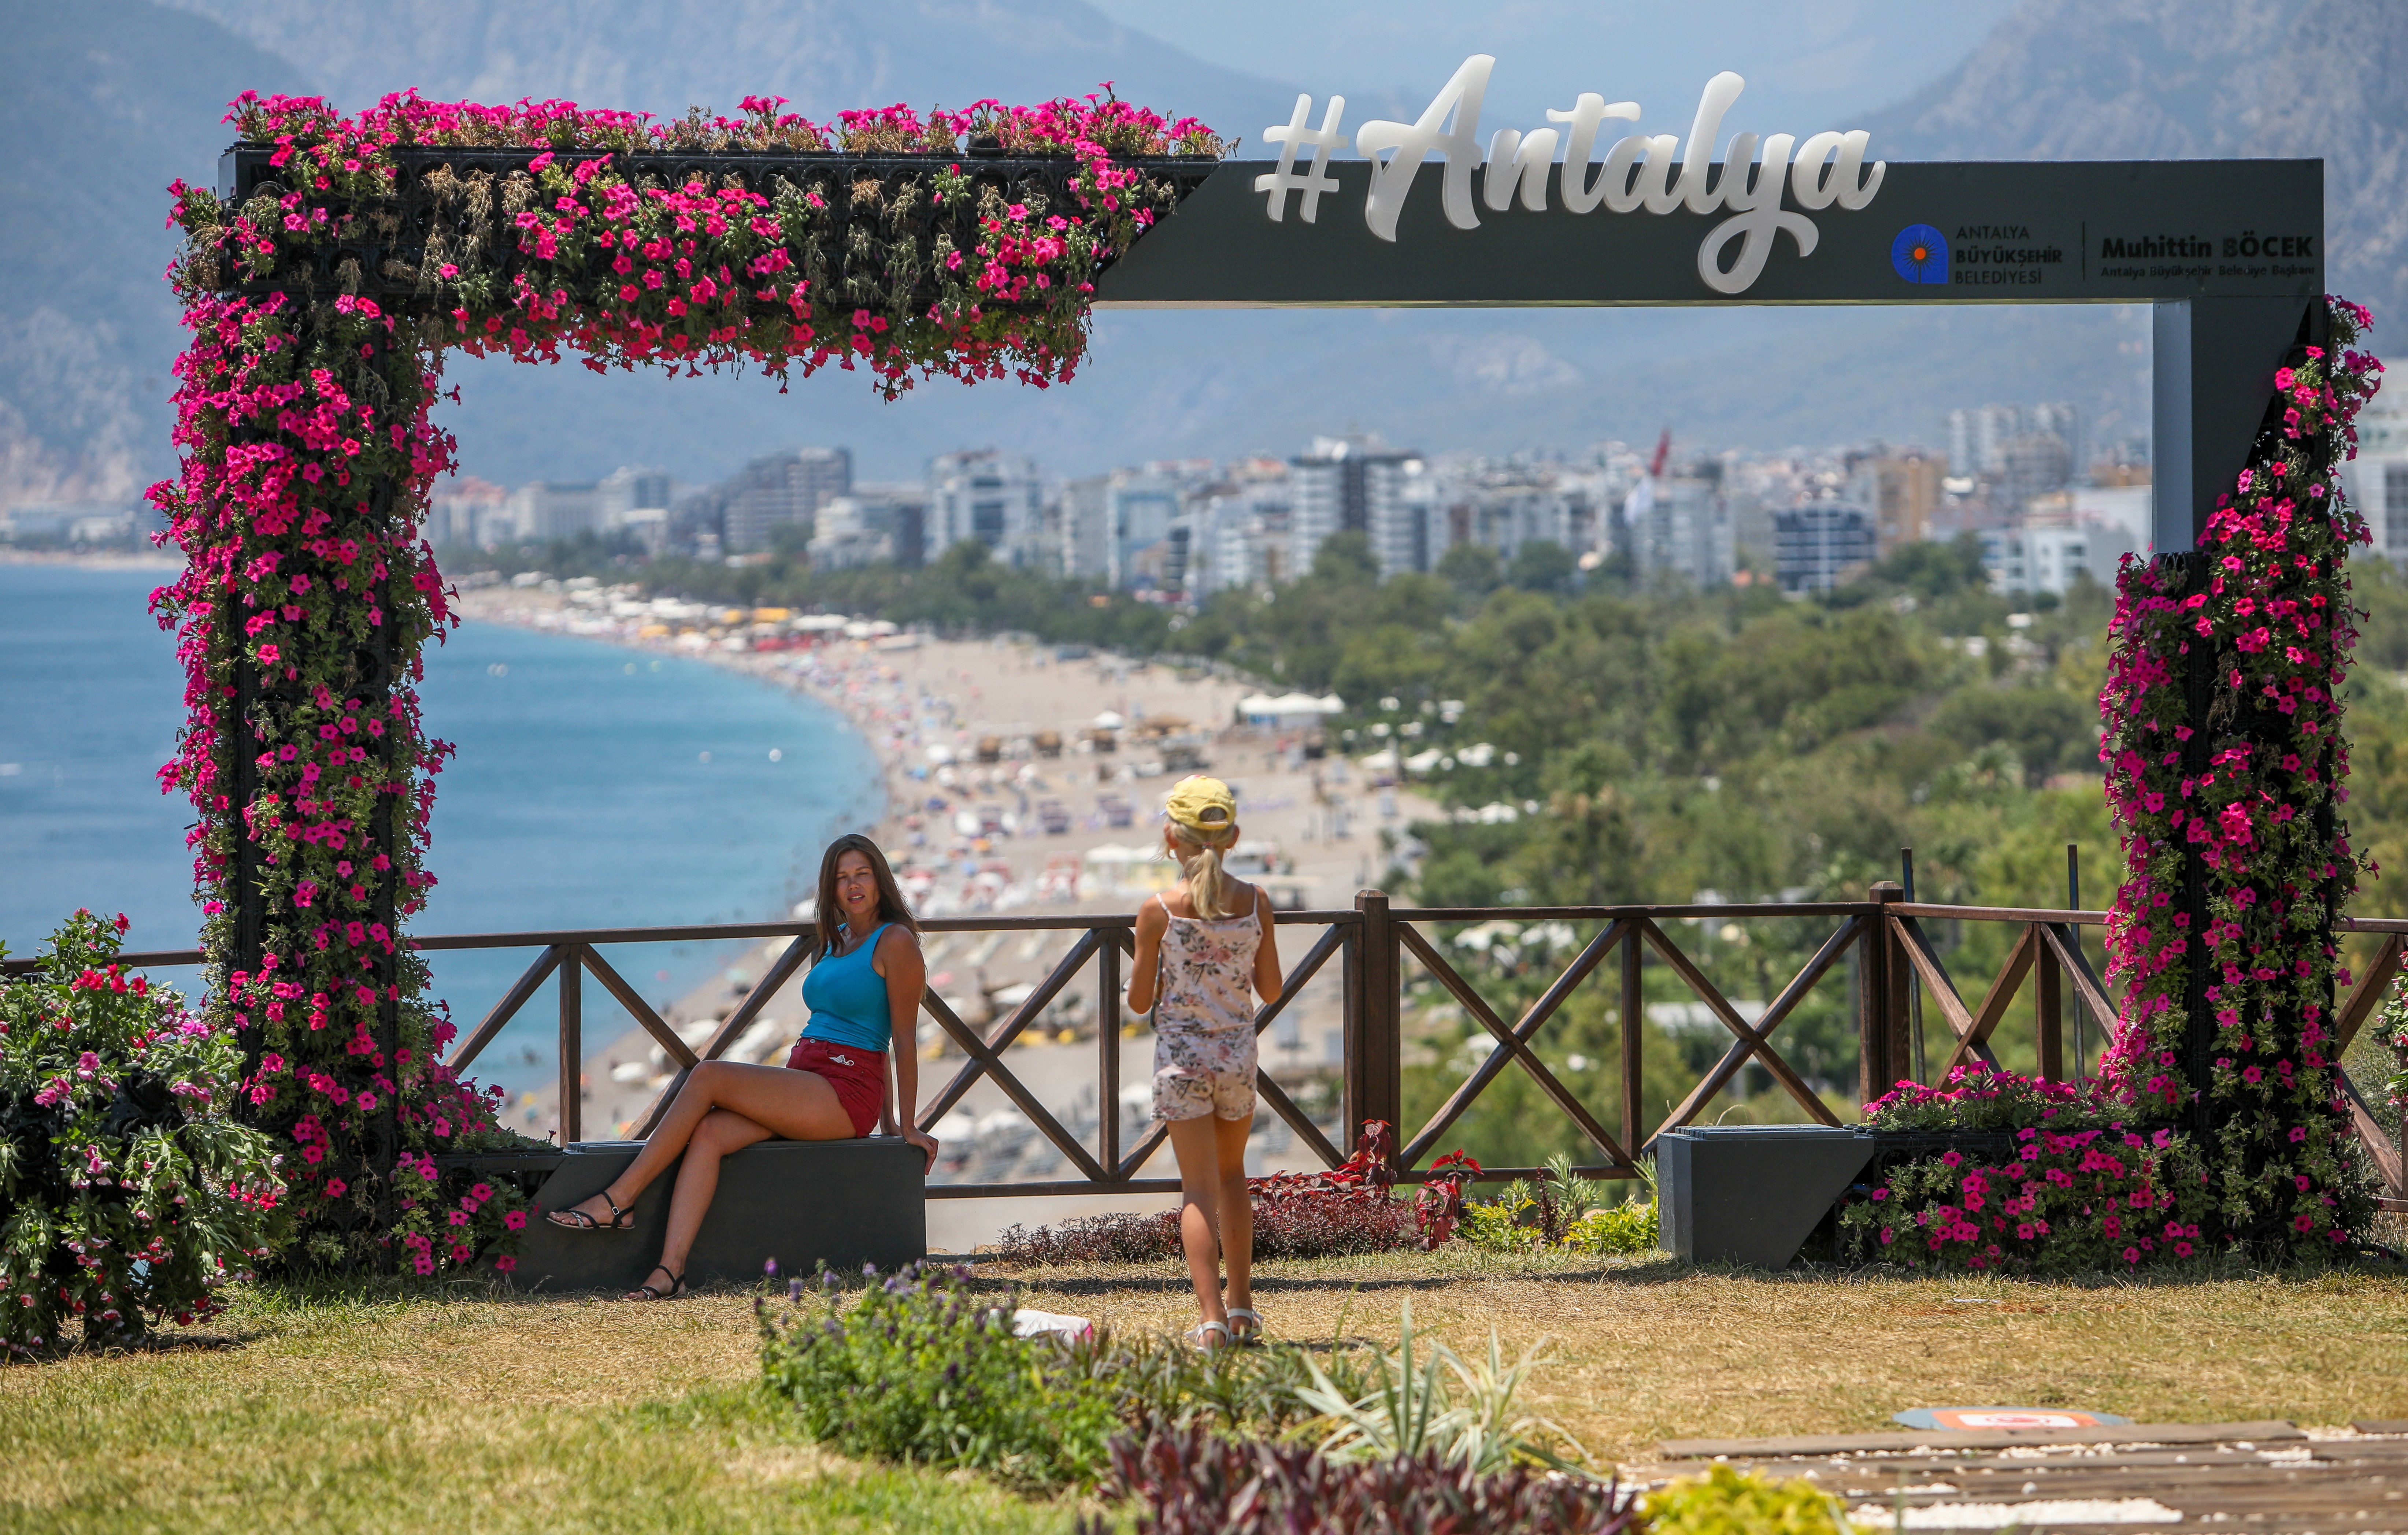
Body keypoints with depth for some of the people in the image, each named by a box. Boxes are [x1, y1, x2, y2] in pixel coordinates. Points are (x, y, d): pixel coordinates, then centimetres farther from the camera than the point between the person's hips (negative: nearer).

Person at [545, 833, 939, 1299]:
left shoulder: (895, 942, -5)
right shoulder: (836, 941, 22)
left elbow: (905, 1038, -5)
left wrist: (908, 1127, -4)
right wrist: (886, 1119, 26)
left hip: (846, 1094, -8)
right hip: (804, 1080, 8)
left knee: (707, 1077, -21)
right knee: (707, 1133, -19)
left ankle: (619, 1200, -18)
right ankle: (670, 1270, -32)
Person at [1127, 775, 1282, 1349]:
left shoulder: (1159, 912, -13)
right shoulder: (1256, 903, -5)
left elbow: (1140, 1000, -6)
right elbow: (1271, 989, 2)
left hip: (1181, 1054, -3)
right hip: (1238, 1052, 3)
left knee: (1199, 1188, 1)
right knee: (1232, 1173, 22)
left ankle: (1212, 1319, -10)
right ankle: (1241, 1305, 25)